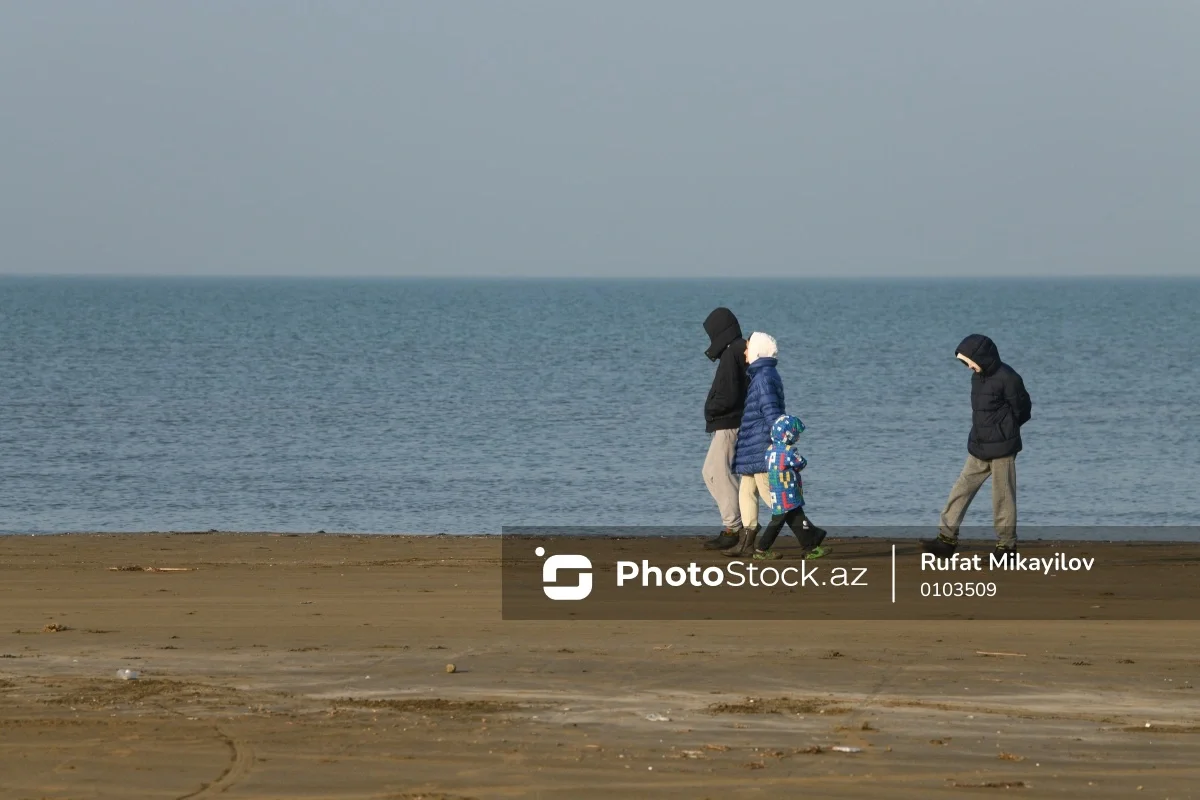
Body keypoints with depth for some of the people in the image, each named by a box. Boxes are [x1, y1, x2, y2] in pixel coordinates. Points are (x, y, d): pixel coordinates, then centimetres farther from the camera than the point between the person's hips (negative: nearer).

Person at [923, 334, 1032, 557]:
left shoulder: (1007, 379, -15)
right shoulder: (978, 376, 9)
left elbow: (1022, 410, -8)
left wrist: (1004, 431, 5)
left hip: (1001, 448, -8)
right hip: (979, 447, 8)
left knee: (1002, 497, -2)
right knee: (961, 490, 6)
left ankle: (1006, 545, 6)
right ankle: (947, 538, 10)